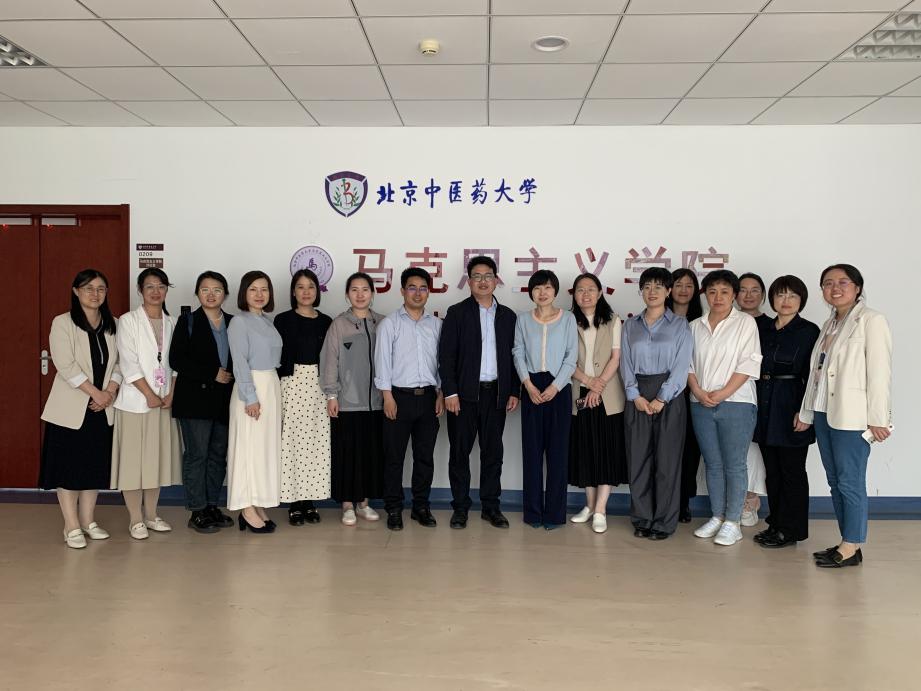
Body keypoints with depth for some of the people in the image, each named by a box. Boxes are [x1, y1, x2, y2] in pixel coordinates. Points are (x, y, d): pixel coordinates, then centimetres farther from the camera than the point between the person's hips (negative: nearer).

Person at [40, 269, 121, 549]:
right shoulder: (62, 323, -6)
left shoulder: (112, 325, 8)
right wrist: (96, 393, -16)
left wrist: (110, 392, -9)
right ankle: (72, 527, 9)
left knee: (95, 465, 10)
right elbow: (66, 366, -14)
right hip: (71, 407, -4)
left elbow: (118, 363, 7)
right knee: (68, 467, 1)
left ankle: (88, 520, 22)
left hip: (102, 409, 4)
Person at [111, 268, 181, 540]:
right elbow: (128, 363, -9)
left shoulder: (171, 323, 10)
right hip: (135, 401, -4)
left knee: (158, 457, 9)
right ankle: (135, 519, 8)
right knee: (133, 458, -1)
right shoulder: (128, 321, -3)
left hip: (164, 401, 4)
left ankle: (151, 515, 20)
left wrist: (171, 394, -4)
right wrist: (149, 395, -12)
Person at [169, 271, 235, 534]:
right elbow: (177, 359, -9)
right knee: (196, 454, -3)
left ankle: (212, 506, 18)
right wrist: (212, 374, -13)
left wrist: (231, 376, -2)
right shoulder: (188, 321, 0)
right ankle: (197, 512, 5)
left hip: (224, 400, 5)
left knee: (218, 454, 8)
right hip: (195, 398, -4)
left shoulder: (233, 323, 12)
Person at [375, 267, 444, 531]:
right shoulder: (390, 324, 0)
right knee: (394, 456, 3)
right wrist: (388, 396, -9)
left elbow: (441, 361, 10)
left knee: (425, 456, 8)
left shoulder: (436, 324, 9)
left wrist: (440, 394, 4)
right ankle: (394, 509, 13)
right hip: (400, 396, -3)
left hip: (428, 397, 3)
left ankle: (421, 506, 20)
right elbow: (382, 361, -4)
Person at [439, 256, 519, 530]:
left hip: (496, 394, 3)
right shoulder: (457, 313, 1)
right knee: (460, 452, 4)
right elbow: (446, 355, -4)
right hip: (464, 394, -2)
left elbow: (513, 356, 11)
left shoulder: (507, 316, 10)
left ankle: (490, 506, 18)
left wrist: (514, 391, 5)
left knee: (493, 452, 8)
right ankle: (460, 507, 14)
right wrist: (450, 392, -11)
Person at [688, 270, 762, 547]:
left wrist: (723, 393, -14)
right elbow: (688, 363, 10)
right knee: (713, 464, 10)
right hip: (701, 404, 4)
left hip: (735, 402, -4)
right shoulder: (696, 326, 12)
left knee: (734, 465, 0)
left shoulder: (745, 323, 0)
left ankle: (732, 523, 6)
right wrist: (698, 391, -6)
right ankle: (716, 517, 19)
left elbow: (749, 363, -7)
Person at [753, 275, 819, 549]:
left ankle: (791, 530, 11)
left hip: (791, 406, -5)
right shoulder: (762, 328, 12)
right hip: (764, 406, 5)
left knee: (792, 470, 2)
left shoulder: (809, 331, -3)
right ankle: (776, 523, 22)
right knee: (772, 470, 11)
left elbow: (812, 375, -7)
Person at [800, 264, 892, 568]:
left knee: (850, 483, -3)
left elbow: (879, 372, -11)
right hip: (824, 414, 8)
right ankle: (846, 543, 19)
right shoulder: (830, 325, 16)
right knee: (835, 482, 11)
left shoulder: (871, 320, -6)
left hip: (852, 417, -7)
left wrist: (878, 419, -15)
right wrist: (807, 412, 12)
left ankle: (851, 548, 6)